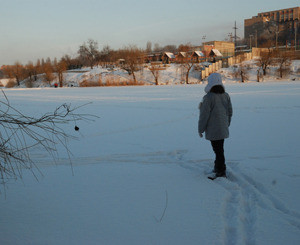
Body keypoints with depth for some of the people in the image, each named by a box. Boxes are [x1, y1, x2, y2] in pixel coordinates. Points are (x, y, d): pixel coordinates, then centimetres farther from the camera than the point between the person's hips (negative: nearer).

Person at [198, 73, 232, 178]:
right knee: (219, 148, 20)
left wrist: (200, 130, -6)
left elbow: (204, 115, -15)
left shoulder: (208, 97, -17)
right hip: (223, 129, 7)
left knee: (218, 150, -1)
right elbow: (230, 112, 12)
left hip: (213, 130, -7)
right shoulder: (226, 96, 5)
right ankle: (218, 167, 34)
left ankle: (221, 172, 5)